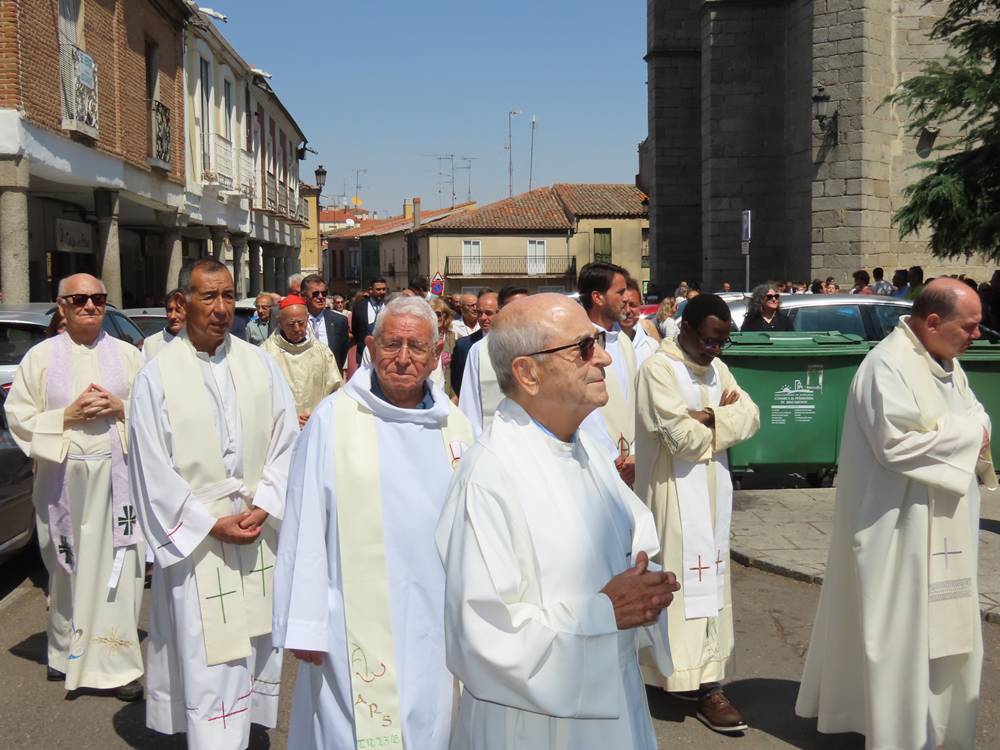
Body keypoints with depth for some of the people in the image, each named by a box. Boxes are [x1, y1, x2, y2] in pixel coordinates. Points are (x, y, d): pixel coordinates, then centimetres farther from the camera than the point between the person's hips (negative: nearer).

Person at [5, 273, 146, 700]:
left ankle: (117, 663, 7)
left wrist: (120, 408, -11)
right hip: (62, 478, 0)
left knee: (117, 569, -2)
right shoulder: (40, 357, 6)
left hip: (118, 476, 0)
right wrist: (68, 415, -11)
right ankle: (65, 652, 25)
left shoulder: (127, 355, 8)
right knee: (68, 570, 7)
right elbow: (19, 417, 2)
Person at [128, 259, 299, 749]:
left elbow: (285, 443, 3)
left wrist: (265, 506, -9)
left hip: (259, 534, 4)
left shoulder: (259, 364, 3)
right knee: (206, 659, -2)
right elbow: (153, 469, -7)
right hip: (196, 540, -3)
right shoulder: (157, 375, -7)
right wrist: (210, 523, -11)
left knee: (252, 647, 13)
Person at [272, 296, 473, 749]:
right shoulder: (333, 419, -7)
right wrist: (304, 625, -7)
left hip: (438, 626, 4)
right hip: (359, 623, -3)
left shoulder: (453, 424, 5)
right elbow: (305, 527, -6)